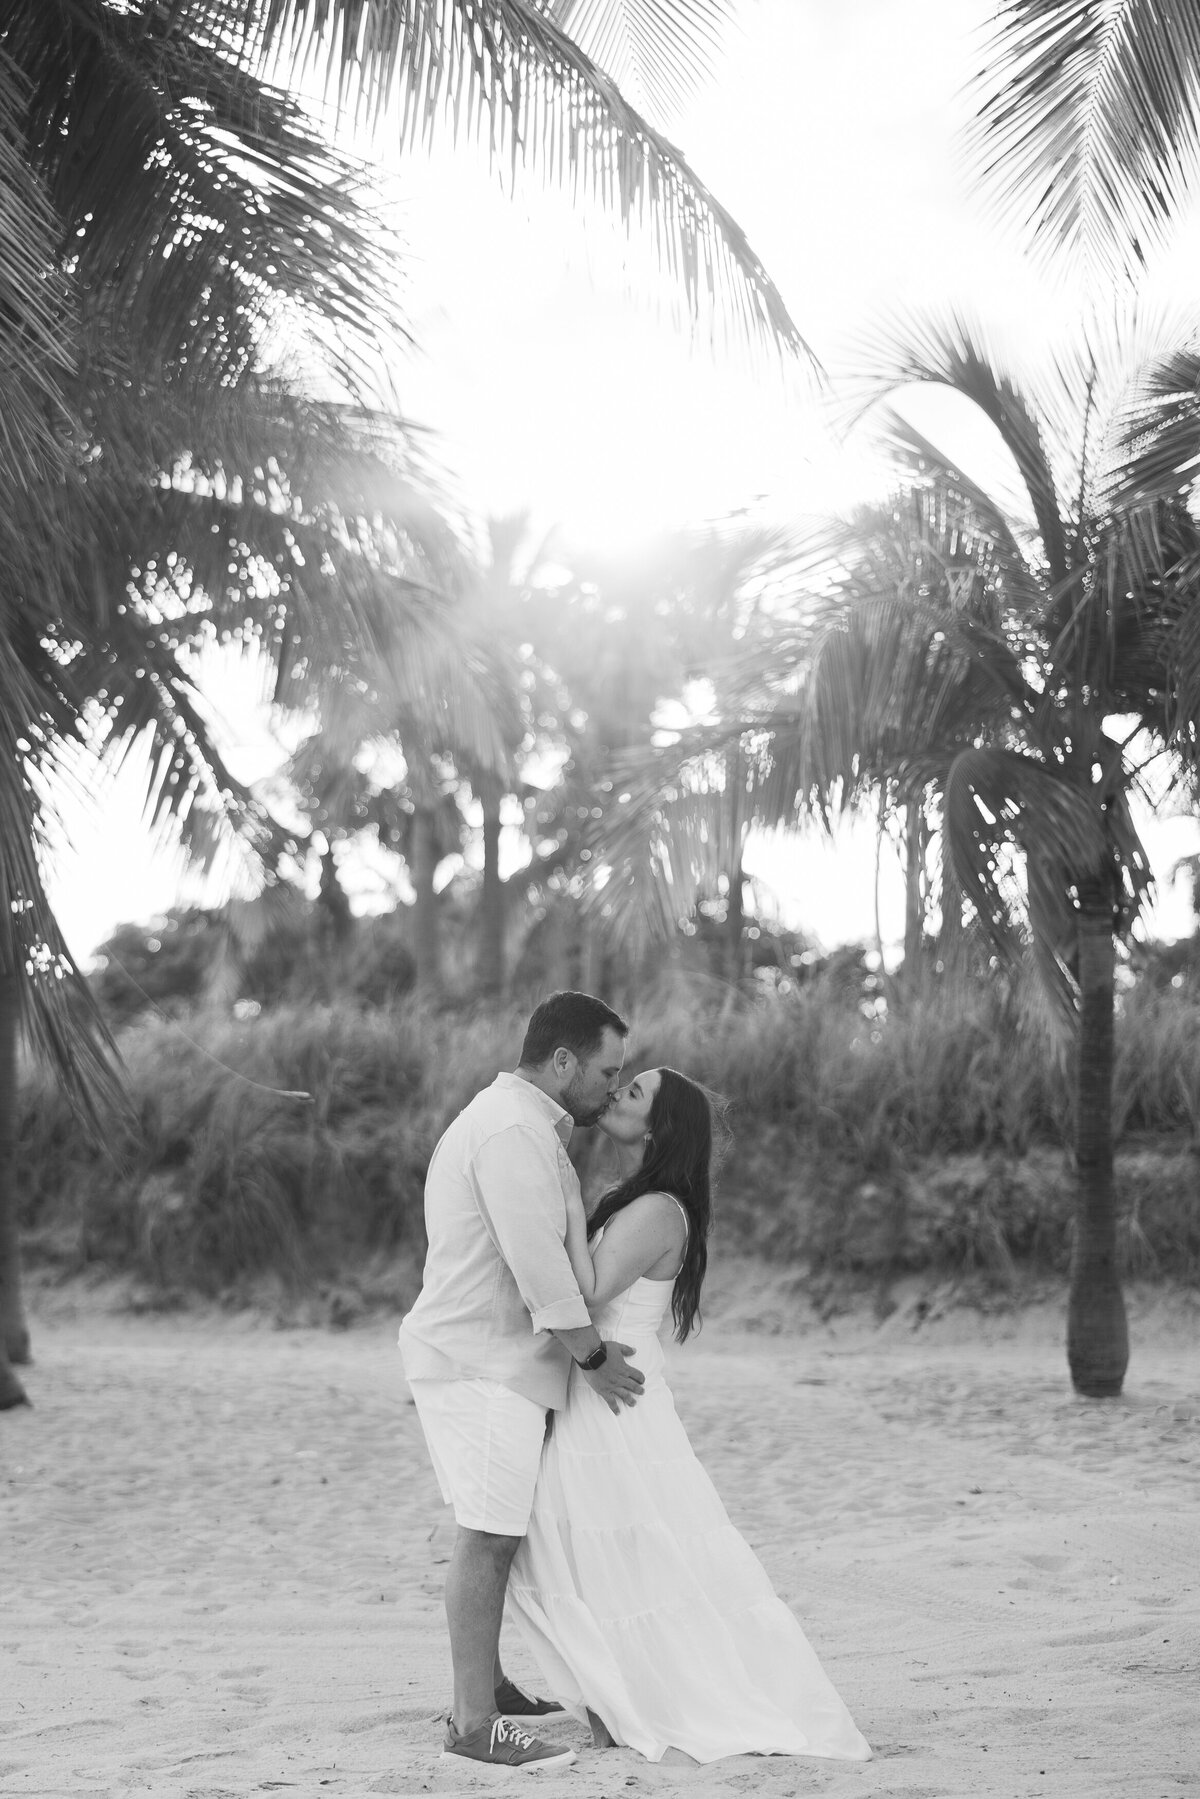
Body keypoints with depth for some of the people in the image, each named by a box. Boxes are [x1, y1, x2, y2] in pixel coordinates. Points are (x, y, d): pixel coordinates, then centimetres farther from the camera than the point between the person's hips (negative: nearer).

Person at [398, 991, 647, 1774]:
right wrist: (593, 1356, -11)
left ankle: (487, 1684, 29)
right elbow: (538, 1265, -21)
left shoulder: (524, 1123, 18)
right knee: (489, 1533, -11)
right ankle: (476, 1723, -10)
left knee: (498, 1530, 18)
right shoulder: (512, 1132, -18)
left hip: (496, 1359, 11)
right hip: (481, 1363, -11)